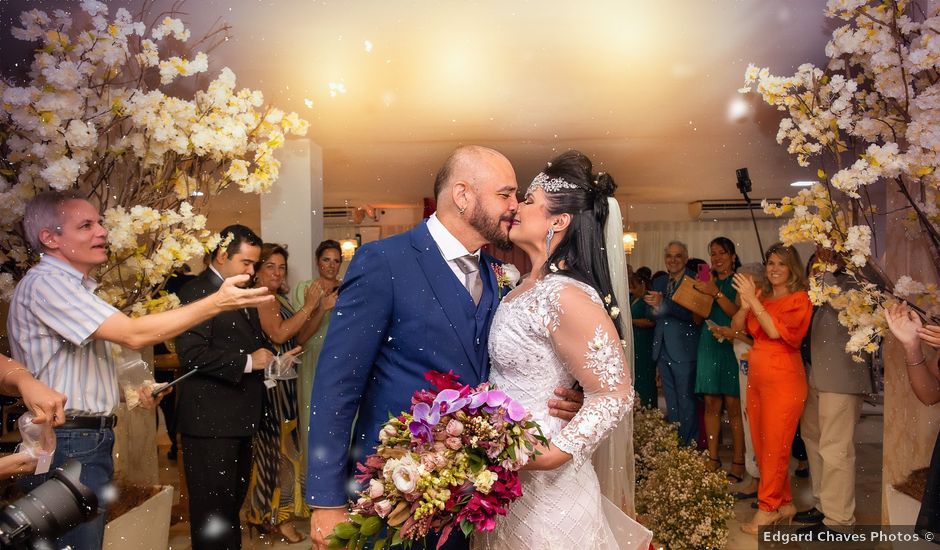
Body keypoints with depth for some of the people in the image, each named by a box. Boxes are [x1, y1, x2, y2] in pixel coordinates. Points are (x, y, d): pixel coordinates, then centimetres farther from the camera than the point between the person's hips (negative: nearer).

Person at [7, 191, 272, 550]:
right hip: (68, 444, -10)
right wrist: (216, 302, -24)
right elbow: (133, 335, -25)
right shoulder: (46, 282, -17)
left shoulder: (71, 285, 17)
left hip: (90, 440, 10)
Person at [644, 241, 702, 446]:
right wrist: (654, 307, -13)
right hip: (663, 349, 6)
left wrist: (663, 304, -24)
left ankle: (688, 444, 10)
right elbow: (652, 314, 10)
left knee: (686, 400, 0)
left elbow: (693, 315, -18)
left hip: (684, 350, -6)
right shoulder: (659, 282, 13)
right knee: (671, 401, 15)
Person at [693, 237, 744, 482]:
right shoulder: (708, 281, 16)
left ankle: (738, 462, 0)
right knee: (711, 404, 5)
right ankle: (712, 459, 10)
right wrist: (702, 292, -1)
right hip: (709, 345, 5)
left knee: (733, 405, -6)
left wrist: (716, 292, -18)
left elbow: (737, 312, -13)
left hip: (732, 345, -5)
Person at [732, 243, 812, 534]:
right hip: (757, 377, 6)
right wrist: (745, 305, -11)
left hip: (783, 380, -6)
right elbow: (736, 327, 5)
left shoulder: (798, 299, -5)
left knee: (775, 447, -1)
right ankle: (785, 504, 23)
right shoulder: (762, 296, 11)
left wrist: (753, 300, -18)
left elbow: (776, 330, -18)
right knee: (761, 446, 10)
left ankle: (766, 510, 8)